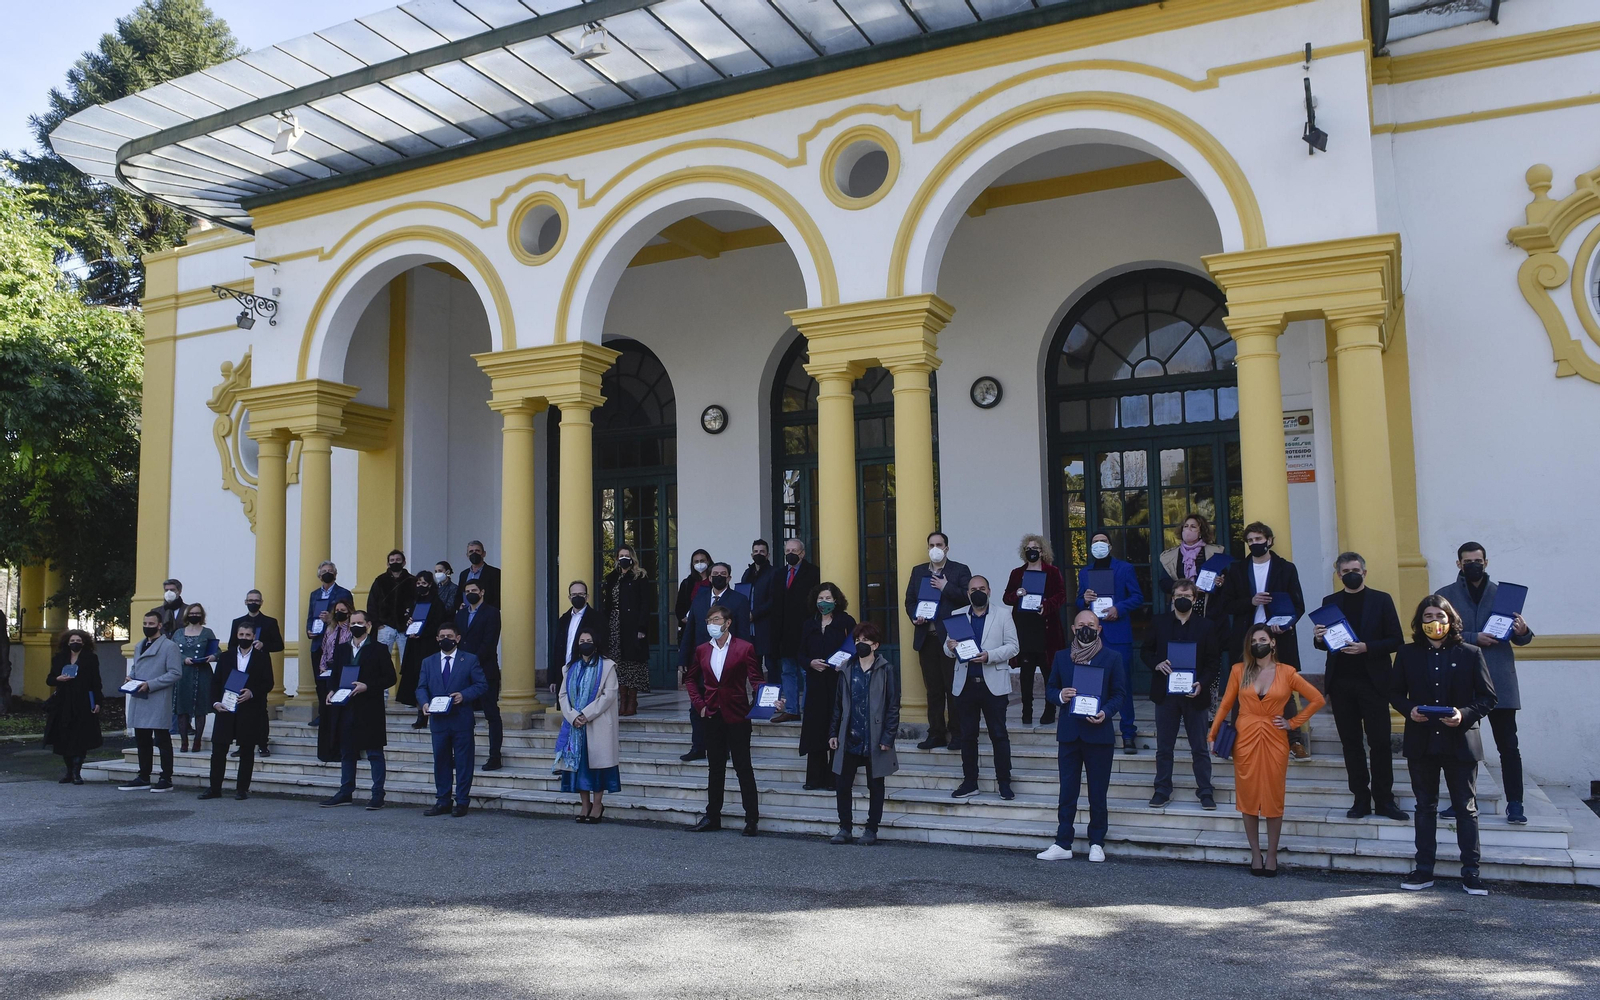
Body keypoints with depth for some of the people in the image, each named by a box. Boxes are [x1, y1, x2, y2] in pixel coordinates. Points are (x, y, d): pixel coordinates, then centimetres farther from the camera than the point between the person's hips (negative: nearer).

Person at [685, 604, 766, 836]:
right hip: (712, 715, 4)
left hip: (736, 716, -4)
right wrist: (699, 704, 7)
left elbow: (756, 679, -5)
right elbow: (691, 679, 20)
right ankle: (712, 817, 22)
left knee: (743, 767, 0)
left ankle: (752, 819, 7)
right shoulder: (702, 650, 9)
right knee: (715, 768, 13)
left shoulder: (744, 648, -5)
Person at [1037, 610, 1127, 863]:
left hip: (1098, 732, -2)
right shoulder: (1061, 657, 10)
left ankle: (1097, 843, 17)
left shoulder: (1111, 657, 3)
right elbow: (1050, 688, 12)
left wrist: (1105, 713, -17)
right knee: (1067, 791, 4)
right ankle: (1063, 844, 9)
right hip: (1069, 733, 2)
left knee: (1098, 792, 5)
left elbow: (1118, 694, 1)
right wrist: (1060, 696, -11)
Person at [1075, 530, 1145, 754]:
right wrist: (1084, 600, -4)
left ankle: (1128, 733, 2)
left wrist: (1119, 609, -14)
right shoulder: (1084, 573, 17)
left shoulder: (1125, 568, 6)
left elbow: (1138, 597, 1)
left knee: (1123, 684, -4)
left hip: (1118, 633, -3)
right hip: (1093, 634, 3)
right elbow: (1079, 603, 19)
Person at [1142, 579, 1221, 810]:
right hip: (1165, 693, 1)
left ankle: (1205, 792, 16)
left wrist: (1202, 683, -15)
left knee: (1200, 748, 6)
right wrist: (1156, 664, -12)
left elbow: (1214, 661, 0)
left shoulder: (1206, 626, 0)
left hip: (1194, 694, -1)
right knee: (1164, 747, 9)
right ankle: (1162, 791, 17)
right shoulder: (1159, 622, 4)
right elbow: (1146, 650, 9)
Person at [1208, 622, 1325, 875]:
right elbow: (1225, 704, 5)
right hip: (1246, 740, 1)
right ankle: (1255, 854, 16)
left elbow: (1317, 699, 7)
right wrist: (1213, 735, 0)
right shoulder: (1239, 671, 2)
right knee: (1248, 798, 5)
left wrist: (1293, 722, 2)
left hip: (1275, 741, -1)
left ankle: (1272, 855, 17)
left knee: (1273, 800, 5)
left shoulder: (1287, 673, 0)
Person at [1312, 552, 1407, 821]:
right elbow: (1324, 642, 13)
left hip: (1373, 680, -3)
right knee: (1351, 743, 6)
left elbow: (1396, 640, -2)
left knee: (1380, 742, -2)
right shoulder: (1330, 602, 11)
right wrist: (1319, 638, -10)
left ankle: (1384, 800, 7)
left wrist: (1367, 647, -17)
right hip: (1341, 682, 3)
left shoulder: (1381, 600, 3)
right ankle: (1361, 798, 13)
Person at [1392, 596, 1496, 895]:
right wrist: (1409, 710, -11)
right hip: (1421, 744, 2)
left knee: (1466, 808, 5)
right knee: (1425, 807, 10)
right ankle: (1424, 870, 16)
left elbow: (1488, 697, 0)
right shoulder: (1407, 654, 5)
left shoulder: (1471, 654, 0)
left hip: (1461, 742, -2)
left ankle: (1471, 872, 12)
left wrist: (1465, 714, -17)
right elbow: (1395, 693, 9)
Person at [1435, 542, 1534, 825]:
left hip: (1499, 682, 0)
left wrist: (1522, 631, -14)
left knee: (1508, 745, -1)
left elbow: (1520, 638, 9)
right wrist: (1474, 639, -17)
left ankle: (1515, 805, 5)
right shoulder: (1445, 595, 5)